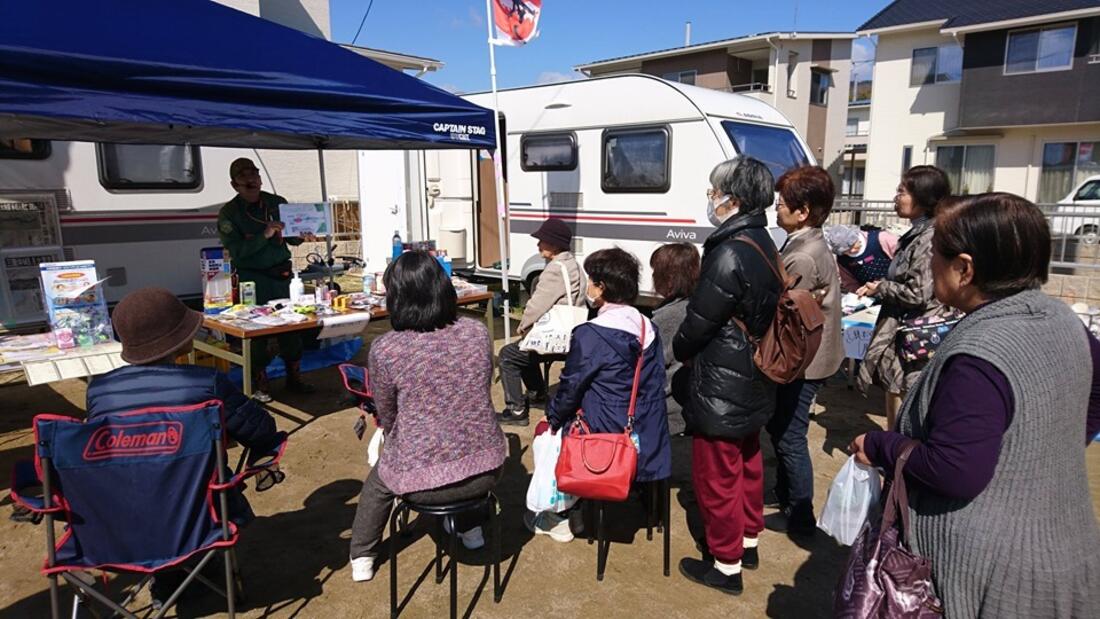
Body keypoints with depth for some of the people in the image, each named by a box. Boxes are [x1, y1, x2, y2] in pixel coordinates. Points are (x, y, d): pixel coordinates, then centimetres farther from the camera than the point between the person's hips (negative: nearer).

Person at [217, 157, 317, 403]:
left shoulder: (278, 203, 6)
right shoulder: (229, 213, -5)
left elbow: (289, 236, 16)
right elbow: (236, 251, -14)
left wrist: (302, 236, -7)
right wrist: (264, 235, -25)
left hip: (281, 274, 3)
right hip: (252, 279, -3)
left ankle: (294, 378, 21)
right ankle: (260, 385, 14)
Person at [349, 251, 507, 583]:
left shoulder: (384, 350, -15)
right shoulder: (477, 332, -7)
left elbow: (387, 420, 0)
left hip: (422, 481, -2)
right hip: (486, 470, 3)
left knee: (378, 480, 32)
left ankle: (362, 558, 44)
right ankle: (470, 529, 51)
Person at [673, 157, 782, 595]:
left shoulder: (729, 254, -25)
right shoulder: (764, 246, 4)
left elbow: (698, 322, -19)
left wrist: (680, 351, 2)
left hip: (721, 387, -10)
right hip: (754, 383, 10)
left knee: (716, 477, 6)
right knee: (747, 464, 23)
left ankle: (726, 565, 21)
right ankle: (748, 542, 41)